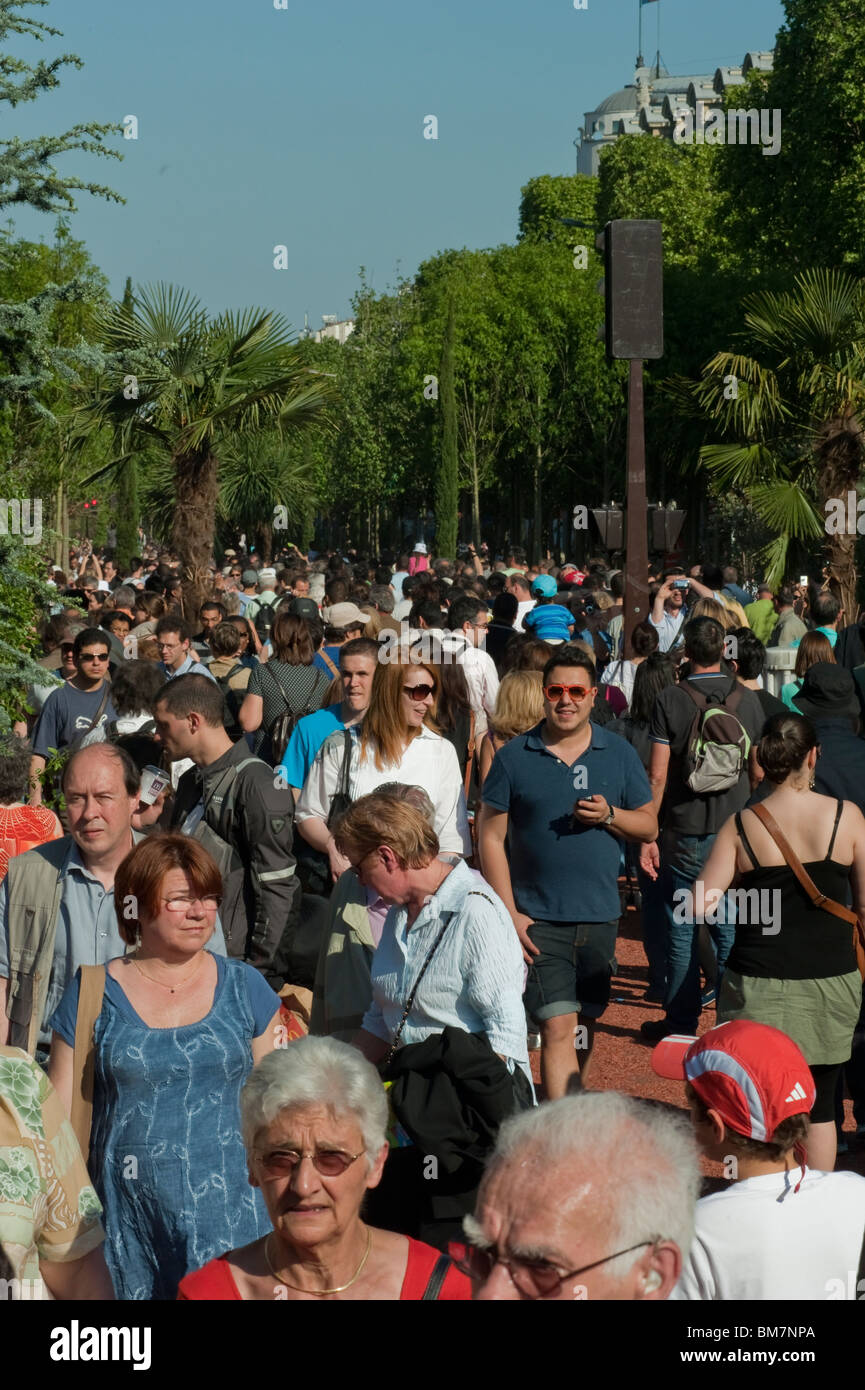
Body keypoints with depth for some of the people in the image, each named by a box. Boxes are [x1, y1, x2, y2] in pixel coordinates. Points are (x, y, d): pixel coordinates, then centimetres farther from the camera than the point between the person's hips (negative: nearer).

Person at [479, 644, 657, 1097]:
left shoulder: (619, 755, 5)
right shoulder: (514, 757, -2)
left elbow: (649, 825, 10)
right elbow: (491, 838, -1)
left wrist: (609, 815, -12)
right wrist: (509, 913, -8)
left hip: (600, 916, 3)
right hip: (539, 918, -3)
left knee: (586, 1022, 15)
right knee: (558, 1026, -12)